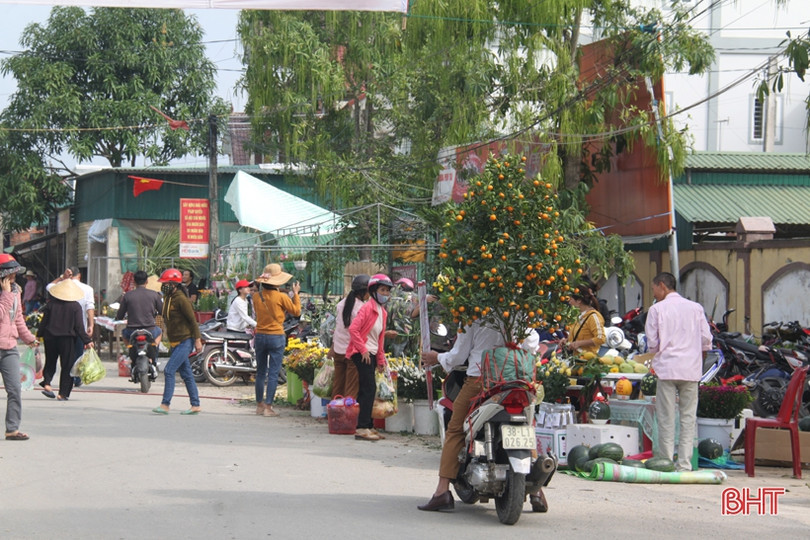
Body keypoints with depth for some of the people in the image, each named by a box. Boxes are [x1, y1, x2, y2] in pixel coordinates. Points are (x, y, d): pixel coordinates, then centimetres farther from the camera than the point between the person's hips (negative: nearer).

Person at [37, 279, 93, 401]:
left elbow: (44, 322, 1)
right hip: (68, 339, -2)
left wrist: (39, 335, 12)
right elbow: (79, 326, -7)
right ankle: (63, 393, 2)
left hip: (50, 337, 2)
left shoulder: (51, 304, -2)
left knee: (50, 363, 18)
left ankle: (46, 383, -4)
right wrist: (86, 341, -1)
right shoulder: (75, 306, -7)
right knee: (67, 366, 5)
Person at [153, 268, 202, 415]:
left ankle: (165, 405, -12)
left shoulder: (181, 299, -14)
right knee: (186, 374, 11)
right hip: (176, 342, 9)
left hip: (185, 341, -9)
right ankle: (196, 405, 16)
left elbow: (192, 320, -14)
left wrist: (197, 340, -15)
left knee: (169, 371, -13)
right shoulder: (167, 298, 13)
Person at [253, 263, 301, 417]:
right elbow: (296, 311, -1)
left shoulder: (257, 296, -1)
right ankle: (268, 407, -3)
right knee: (273, 374, 0)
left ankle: (259, 405, 19)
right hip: (276, 337, -4)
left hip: (260, 335, 4)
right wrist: (295, 294, 11)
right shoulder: (281, 297, -13)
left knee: (260, 372, 14)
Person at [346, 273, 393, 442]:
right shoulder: (368, 307, -12)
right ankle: (362, 428, -14)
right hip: (361, 353, -9)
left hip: (371, 354, 9)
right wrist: (363, 350, -18)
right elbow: (353, 329, -20)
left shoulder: (383, 312, 16)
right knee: (369, 388, -13)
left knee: (366, 390, 11)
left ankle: (367, 426, 14)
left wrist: (381, 359, 19)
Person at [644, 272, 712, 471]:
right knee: (688, 417, 5)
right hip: (691, 369, 3)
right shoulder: (695, 308, 8)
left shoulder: (657, 309, -1)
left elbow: (652, 343, -2)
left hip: (667, 368, -3)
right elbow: (706, 340, 6)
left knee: (666, 418, 2)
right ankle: (684, 464, 2)